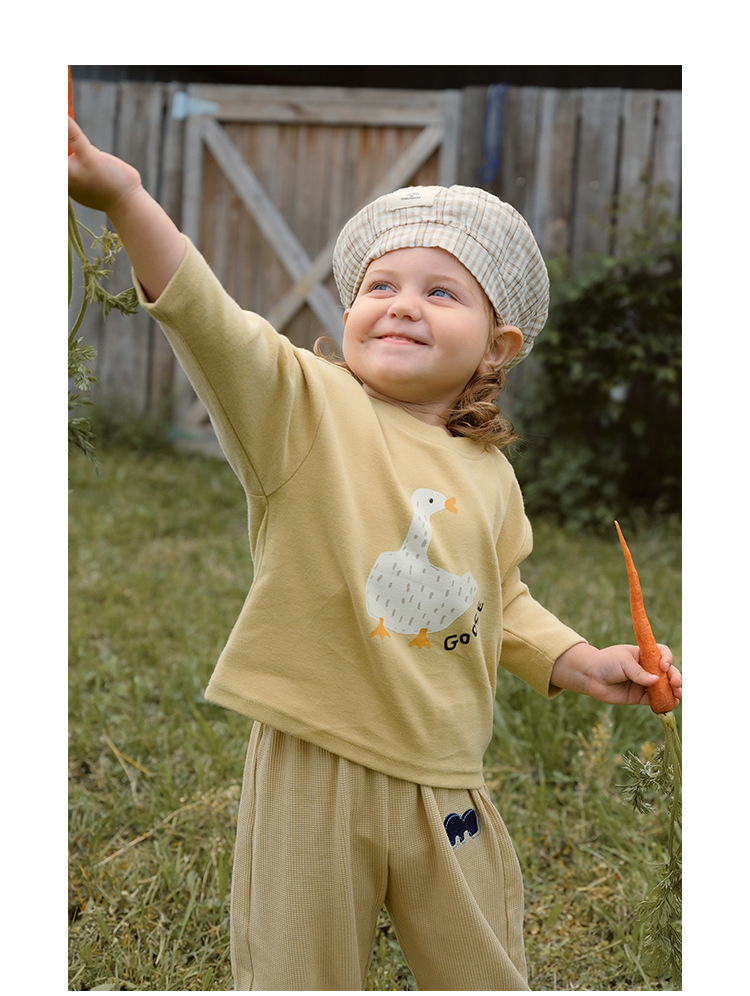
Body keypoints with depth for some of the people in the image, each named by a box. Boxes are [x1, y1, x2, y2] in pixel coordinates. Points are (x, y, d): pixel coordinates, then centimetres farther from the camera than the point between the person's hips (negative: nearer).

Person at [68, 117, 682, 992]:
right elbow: (214, 328, -27)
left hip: (444, 780, 4)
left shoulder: (489, 475, 6)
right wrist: (127, 201, -42)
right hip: (315, 767, -4)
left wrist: (576, 661, 7)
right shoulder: (306, 405, -10)